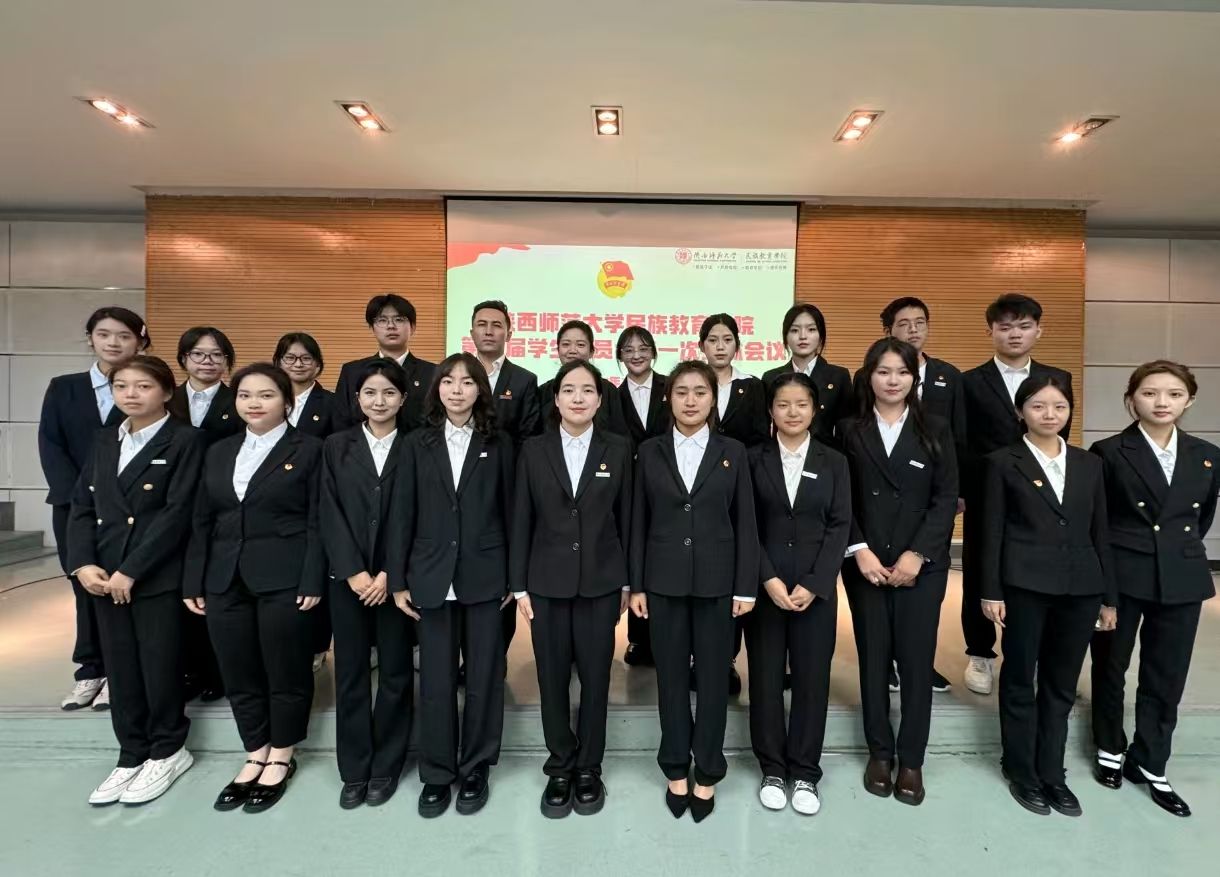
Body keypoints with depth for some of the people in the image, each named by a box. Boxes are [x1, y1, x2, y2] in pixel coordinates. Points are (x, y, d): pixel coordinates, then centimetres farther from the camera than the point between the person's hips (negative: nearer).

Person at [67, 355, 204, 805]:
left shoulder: (185, 441, -7)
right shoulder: (105, 441, 13)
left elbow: (178, 512, -14)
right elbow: (82, 506, 10)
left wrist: (131, 571, -15)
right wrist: (83, 563, -5)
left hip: (157, 576, -6)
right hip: (104, 576, 6)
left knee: (159, 665, 4)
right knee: (121, 669, 13)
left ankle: (167, 752, 23)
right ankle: (132, 754, 28)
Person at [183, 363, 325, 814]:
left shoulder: (308, 449, -2)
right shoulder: (219, 452, 13)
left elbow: (317, 521, -7)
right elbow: (202, 522, 13)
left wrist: (312, 580, -14)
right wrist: (193, 581, 8)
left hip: (284, 579, -5)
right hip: (225, 581, 5)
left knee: (286, 671, 6)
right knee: (238, 674, 13)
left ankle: (281, 758, 26)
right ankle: (255, 756, 31)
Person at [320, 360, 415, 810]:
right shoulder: (336, 446, 5)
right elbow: (330, 514, -1)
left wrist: (389, 575, -11)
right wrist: (353, 572, -10)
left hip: (397, 578, -1)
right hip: (347, 578, 2)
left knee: (396, 672, 9)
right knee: (350, 673, 10)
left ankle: (386, 766, 26)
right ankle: (354, 770, 27)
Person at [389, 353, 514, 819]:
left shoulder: (499, 445, 3)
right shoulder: (418, 444, 5)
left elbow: (510, 512, 2)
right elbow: (403, 514, 4)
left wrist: (515, 576, 0)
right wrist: (399, 579, 0)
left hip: (485, 576, -1)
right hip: (432, 577, 1)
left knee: (483, 677, 9)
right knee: (435, 681, 9)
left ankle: (475, 770, 28)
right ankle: (436, 774, 27)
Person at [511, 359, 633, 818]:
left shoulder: (618, 449, -1)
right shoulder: (533, 450, 0)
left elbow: (625, 518, 2)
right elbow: (521, 522, 1)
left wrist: (627, 581, 2)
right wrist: (519, 585, -1)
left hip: (601, 582, 0)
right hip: (547, 582, 1)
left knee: (595, 677, 10)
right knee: (553, 678, 10)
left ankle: (589, 769, 30)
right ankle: (560, 769, 31)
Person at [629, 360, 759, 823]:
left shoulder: (733, 452, 1)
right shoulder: (650, 452, 2)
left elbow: (745, 523, 1)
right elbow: (638, 523, 3)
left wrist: (746, 587, -3)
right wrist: (636, 584, 0)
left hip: (716, 580, 0)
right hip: (664, 580, 1)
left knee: (713, 677, 10)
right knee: (671, 676, 11)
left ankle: (707, 774, 28)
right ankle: (676, 770, 30)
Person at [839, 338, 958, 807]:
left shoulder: (935, 431, 4)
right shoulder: (849, 431, 3)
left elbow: (946, 499, -1)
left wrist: (917, 555, -10)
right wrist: (859, 551, -11)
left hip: (922, 565, 0)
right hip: (865, 563, 0)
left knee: (917, 661, 4)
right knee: (873, 659, 9)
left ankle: (911, 760, 21)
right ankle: (879, 752, 25)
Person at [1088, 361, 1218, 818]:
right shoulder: (1109, 452, -8)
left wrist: (1183, 551, 14)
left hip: (1181, 579, 3)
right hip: (1120, 576, -3)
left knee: (1166, 677, 11)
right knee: (1111, 667, 12)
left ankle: (1149, 764, 28)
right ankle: (1110, 749, 32)